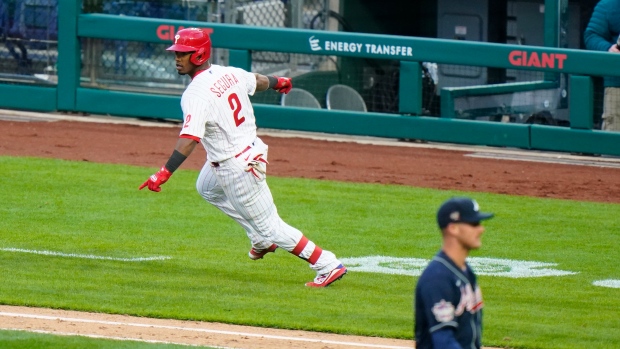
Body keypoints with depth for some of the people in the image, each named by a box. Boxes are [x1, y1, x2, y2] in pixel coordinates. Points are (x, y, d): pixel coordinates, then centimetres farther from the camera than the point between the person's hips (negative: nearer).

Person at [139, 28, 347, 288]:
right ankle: (262, 241, 37)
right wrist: (278, 82, 44)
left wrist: (164, 173, -43)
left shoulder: (196, 94, -24)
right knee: (207, 188, 34)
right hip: (251, 149, 9)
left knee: (269, 225, 1)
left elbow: (189, 138, -36)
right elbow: (258, 81, 21)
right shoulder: (229, 73, 0)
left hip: (236, 167, -9)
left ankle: (328, 266, 3)